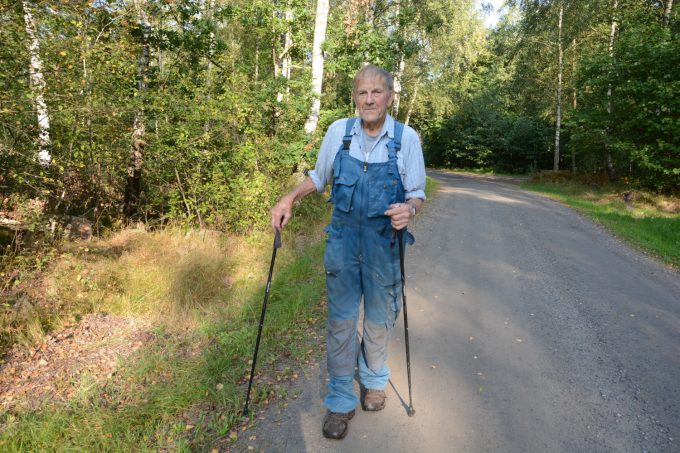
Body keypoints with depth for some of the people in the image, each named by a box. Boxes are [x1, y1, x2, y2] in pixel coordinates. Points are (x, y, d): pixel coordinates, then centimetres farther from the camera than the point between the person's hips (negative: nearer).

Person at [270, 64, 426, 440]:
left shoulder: (406, 138, -8)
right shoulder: (339, 131, -3)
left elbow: (417, 193, -2)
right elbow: (319, 176, 11)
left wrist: (409, 209, -25)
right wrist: (289, 200, -4)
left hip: (385, 243, -1)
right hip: (343, 238, 1)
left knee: (379, 318, 14)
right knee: (341, 319, 6)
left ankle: (374, 380, 41)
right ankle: (341, 400, 22)